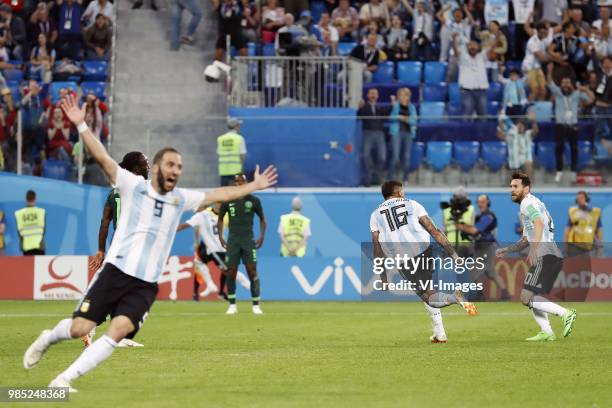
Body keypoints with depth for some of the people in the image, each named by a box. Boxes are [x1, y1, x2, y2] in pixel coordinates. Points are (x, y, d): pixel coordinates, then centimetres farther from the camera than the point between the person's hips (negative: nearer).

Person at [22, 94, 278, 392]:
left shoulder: (181, 199, 13)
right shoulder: (132, 186, 1)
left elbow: (218, 195, 23)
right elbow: (102, 157, -8)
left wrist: (253, 186, 24)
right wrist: (81, 125, -19)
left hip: (146, 286, 3)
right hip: (115, 272, -3)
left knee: (119, 331, -21)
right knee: (79, 329, -9)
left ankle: (64, 379, -15)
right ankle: (48, 338, 28)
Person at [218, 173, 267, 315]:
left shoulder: (254, 200, 2)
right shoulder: (228, 200, 4)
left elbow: (262, 219, 11)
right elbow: (220, 219, 14)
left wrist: (262, 236, -1)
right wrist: (220, 236, 3)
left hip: (248, 240, -1)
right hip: (233, 240, 1)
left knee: (252, 271, -6)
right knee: (231, 272, -1)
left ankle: (256, 305, -1)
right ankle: (232, 305, 8)